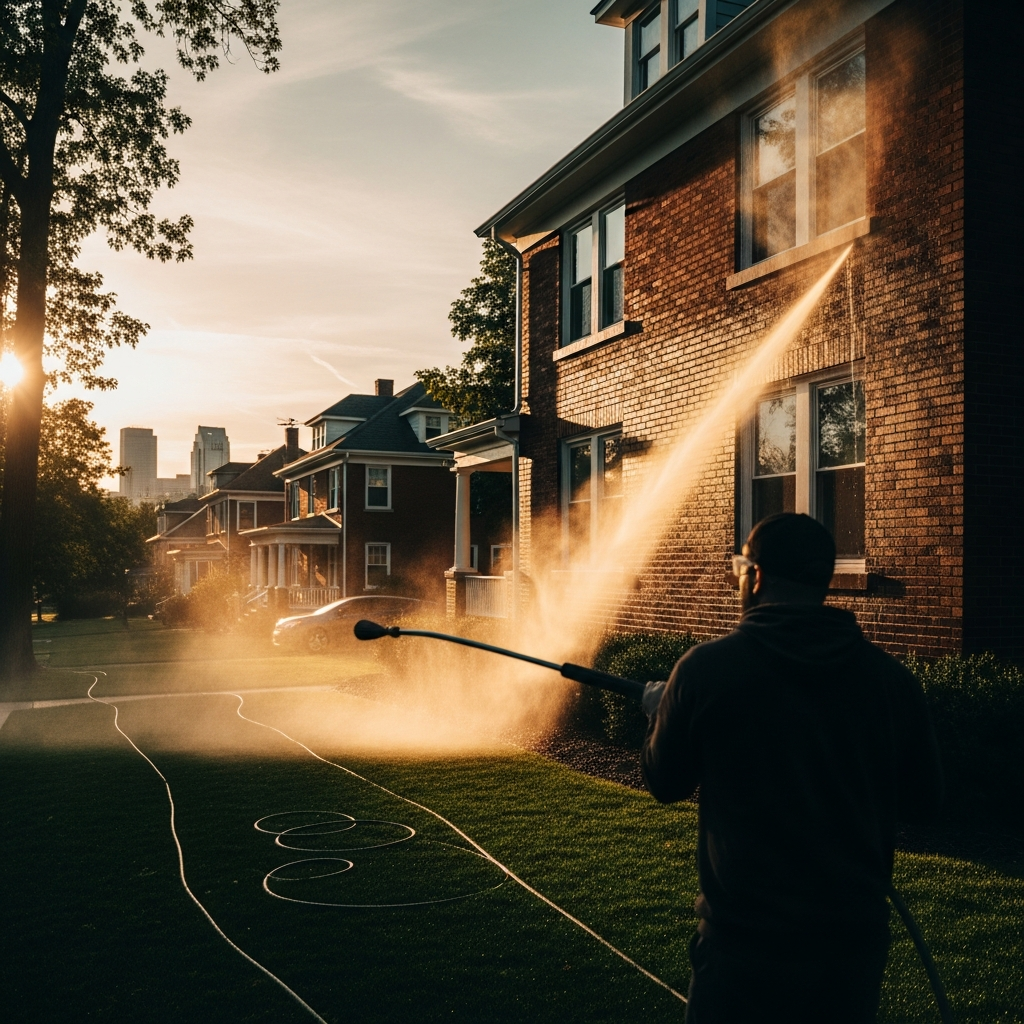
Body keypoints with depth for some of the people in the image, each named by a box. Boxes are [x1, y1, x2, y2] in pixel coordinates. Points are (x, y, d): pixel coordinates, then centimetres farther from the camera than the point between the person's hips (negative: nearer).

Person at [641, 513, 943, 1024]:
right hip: (856, 934, 3)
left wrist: (658, 711, 19)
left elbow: (665, 781, 0)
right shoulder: (890, 677, -5)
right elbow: (923, 799, 5)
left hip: (746, 934, -3)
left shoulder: (705, 668, -13)